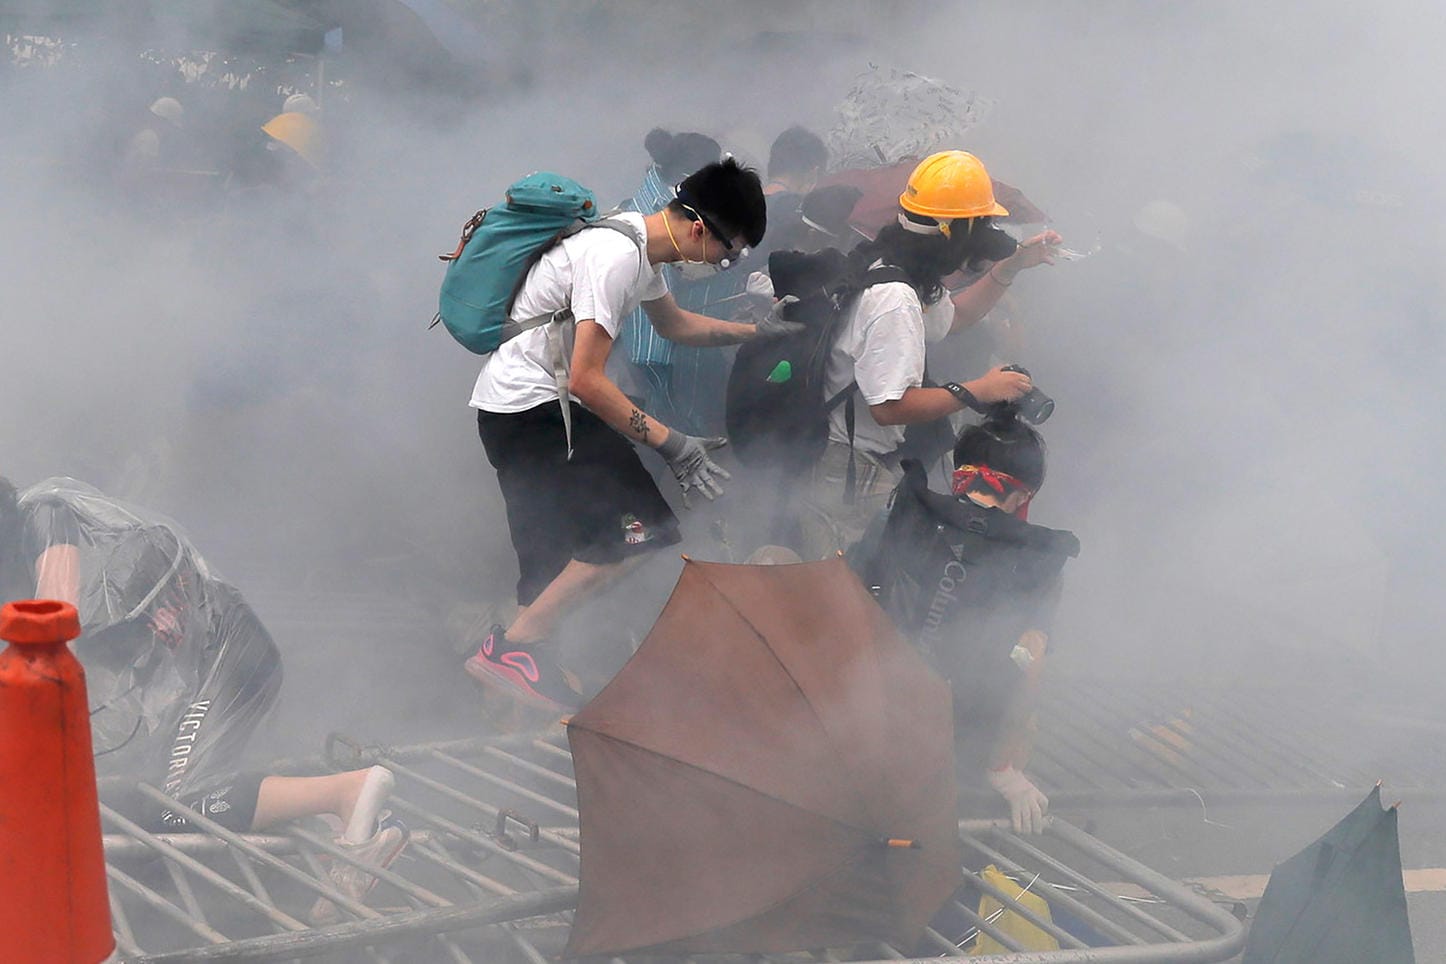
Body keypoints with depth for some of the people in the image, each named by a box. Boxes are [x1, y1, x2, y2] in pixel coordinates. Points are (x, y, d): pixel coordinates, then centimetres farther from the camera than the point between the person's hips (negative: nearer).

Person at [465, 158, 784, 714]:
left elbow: (674, 323, 32)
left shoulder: (642, 246, 11)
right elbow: (587, 381, -24)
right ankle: (514, 646, -12)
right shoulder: (615, 258, -22)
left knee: (552, 563, 15)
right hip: (532, 410, -11)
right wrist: (670, 444, -22)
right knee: (640, 527, -16)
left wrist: (761, 330, 30)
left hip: (510, 410, 11)